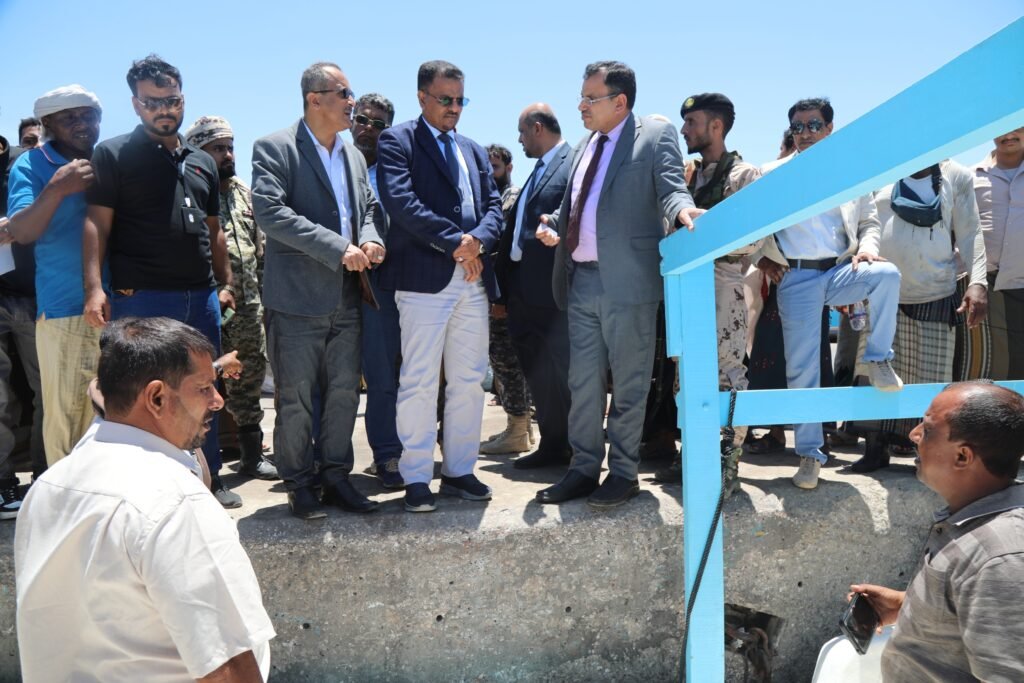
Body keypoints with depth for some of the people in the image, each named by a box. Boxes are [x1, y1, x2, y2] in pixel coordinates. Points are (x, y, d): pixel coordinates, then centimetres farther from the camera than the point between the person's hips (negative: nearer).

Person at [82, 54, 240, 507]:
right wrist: (94, 288, -16)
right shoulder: (113, 154, 2)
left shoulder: (202, 163, 16)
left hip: (201, 297, 5)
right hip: (140, 298, -5)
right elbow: (97, 224, -6)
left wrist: (225, 283, 15)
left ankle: (209, 479, 24)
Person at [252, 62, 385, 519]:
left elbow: (369, 207, 20)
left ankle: (336, 477, 24)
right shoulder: (274, 149, -5)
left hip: (346, 298, 6)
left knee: (344, 394, 11)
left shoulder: (353, 155, 17)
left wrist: (370, 239, -5)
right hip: (298, 297, -6)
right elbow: (269, 211, -17)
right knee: (296, 399, 3)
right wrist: (338, 248, -21)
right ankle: (299, 484, 17)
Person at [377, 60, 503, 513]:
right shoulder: (396, 141, 4)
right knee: (419, 382, -3)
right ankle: (416, 479, 6)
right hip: (424, 277, -6)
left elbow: (493, 205, 13)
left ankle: (459, 471, 18)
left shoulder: (473, 150, 23)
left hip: (473, 279, 6)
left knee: (469, 381, 8)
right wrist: (454, 242, -14)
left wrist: (478, 240, -9)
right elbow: (400, 201, -11)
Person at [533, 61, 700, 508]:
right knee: (583, 382, 12)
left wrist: (682, 209, -33)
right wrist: (553, 226, 5)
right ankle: (584, 468, 23)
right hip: (581, 279, 7)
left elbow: (671, 188, -11)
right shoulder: (584, 145, 20)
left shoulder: (656, 135, -1)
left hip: (627, 280, -7)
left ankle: (623, 473, 16)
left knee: (628, 383, 3)